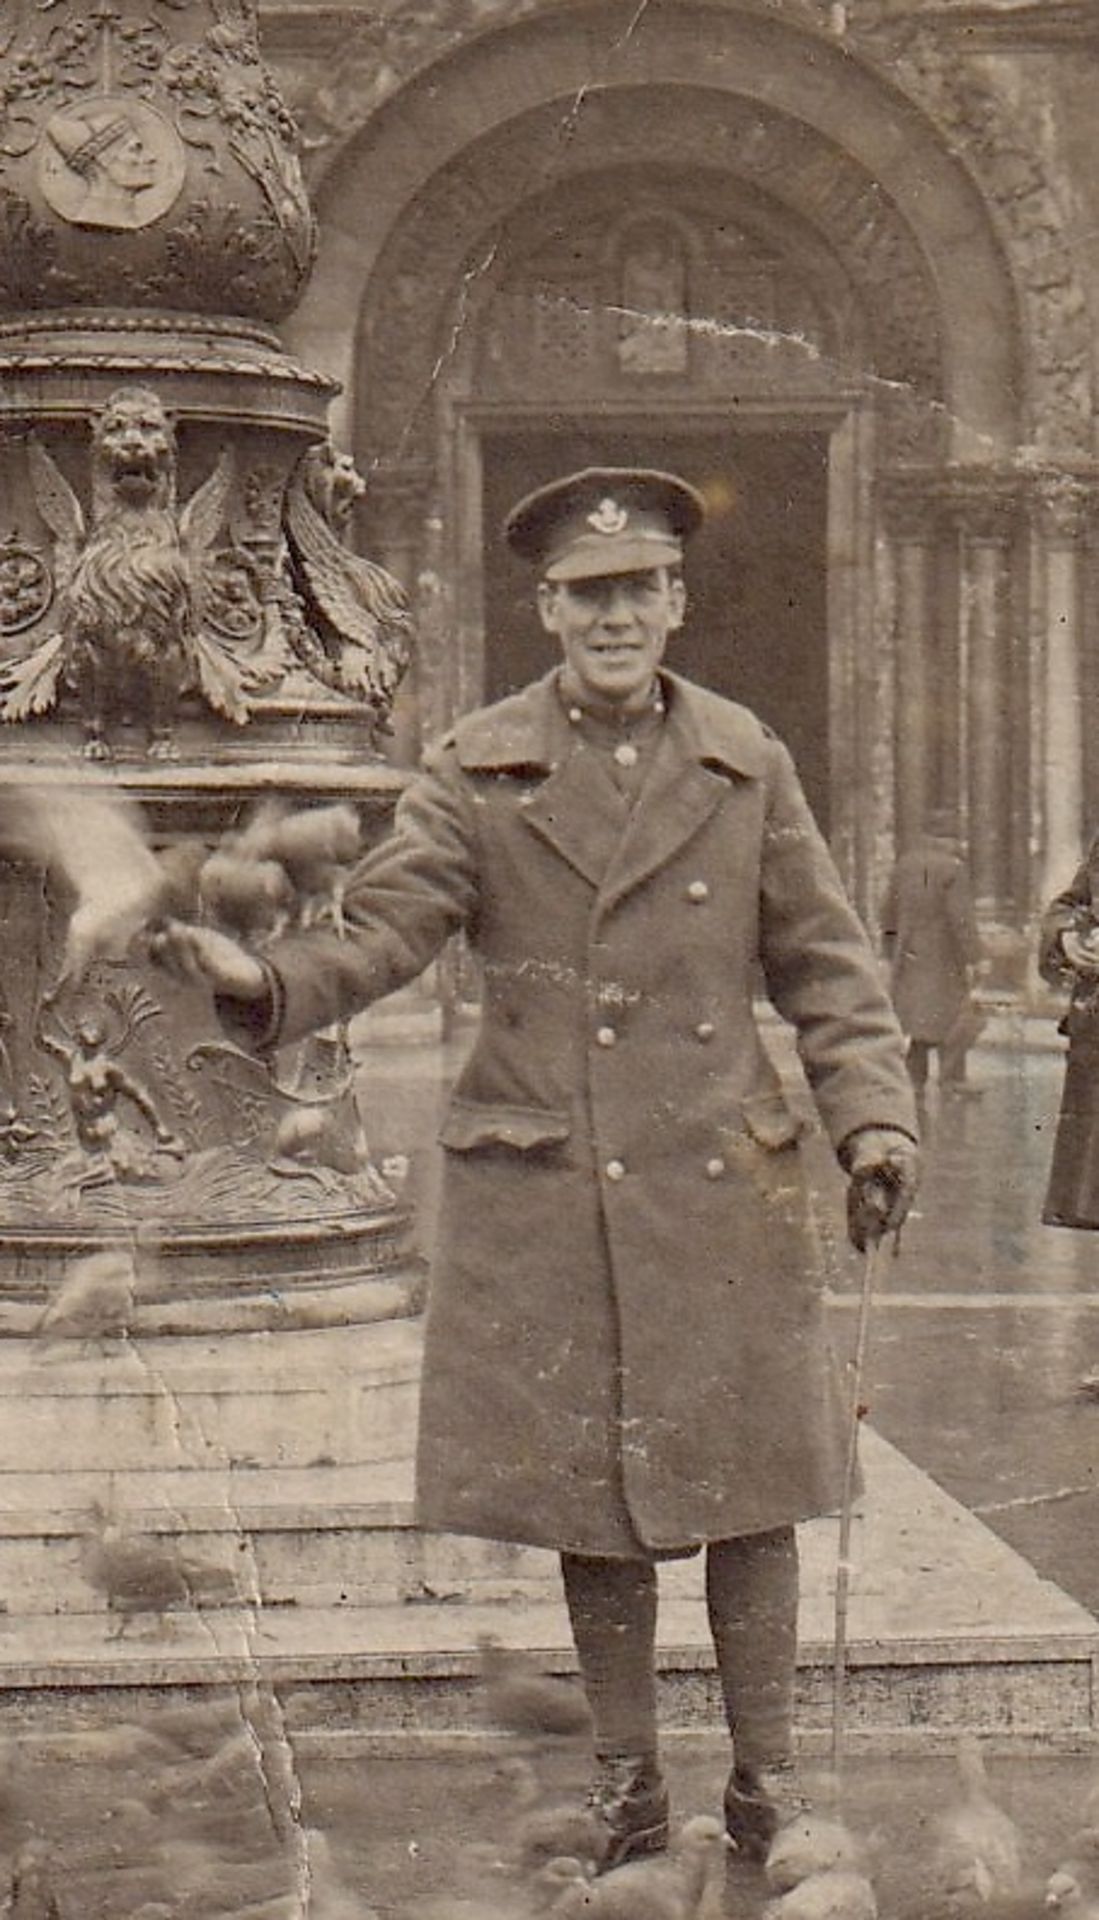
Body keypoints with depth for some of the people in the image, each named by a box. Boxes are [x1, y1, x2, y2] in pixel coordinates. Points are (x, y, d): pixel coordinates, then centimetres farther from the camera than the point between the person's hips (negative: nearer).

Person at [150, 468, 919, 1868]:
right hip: (542, 1190, 0)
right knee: (587, 1496, 7)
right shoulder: (476, 773, 2)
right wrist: (266, 986, -26)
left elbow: (823, 962, 8)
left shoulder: (744, 765, 6)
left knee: (747, 1486, 4)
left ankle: (767, 1778, 18)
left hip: (721, 1180, 1)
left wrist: (873, 1124, -2)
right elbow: (384, 931, -7)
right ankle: (625, 1781, 21)